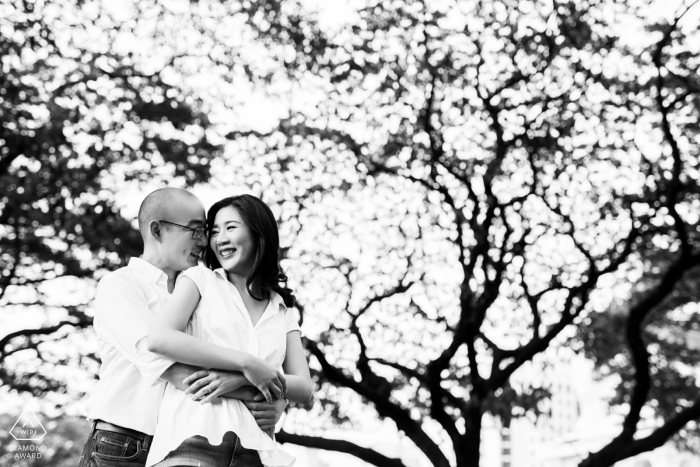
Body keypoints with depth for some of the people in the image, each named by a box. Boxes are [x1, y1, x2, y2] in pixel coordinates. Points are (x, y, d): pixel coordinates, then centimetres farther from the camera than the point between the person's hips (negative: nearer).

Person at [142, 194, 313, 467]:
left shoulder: (283, 309, 20)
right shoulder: (199, 279, 13)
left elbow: (304, 389, 10)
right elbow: (159, 338, -6)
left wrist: (240, 380, -7)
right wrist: (245, 363, -8)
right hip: (193, 440, -2)